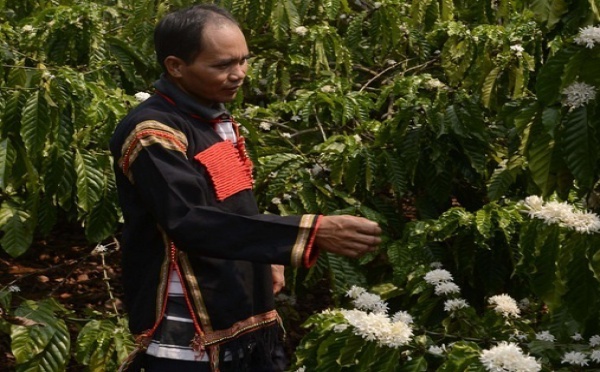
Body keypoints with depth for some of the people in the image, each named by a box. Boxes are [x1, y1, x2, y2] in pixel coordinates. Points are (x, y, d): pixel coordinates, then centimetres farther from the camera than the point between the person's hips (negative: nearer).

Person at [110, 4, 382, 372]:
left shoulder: (218, 119, 11)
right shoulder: (153, 133, -18)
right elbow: (192, 222, -31)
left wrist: (267, 258, 7)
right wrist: (313, 232, -37)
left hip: (249, 327, 8)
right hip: (190, 340, -8)